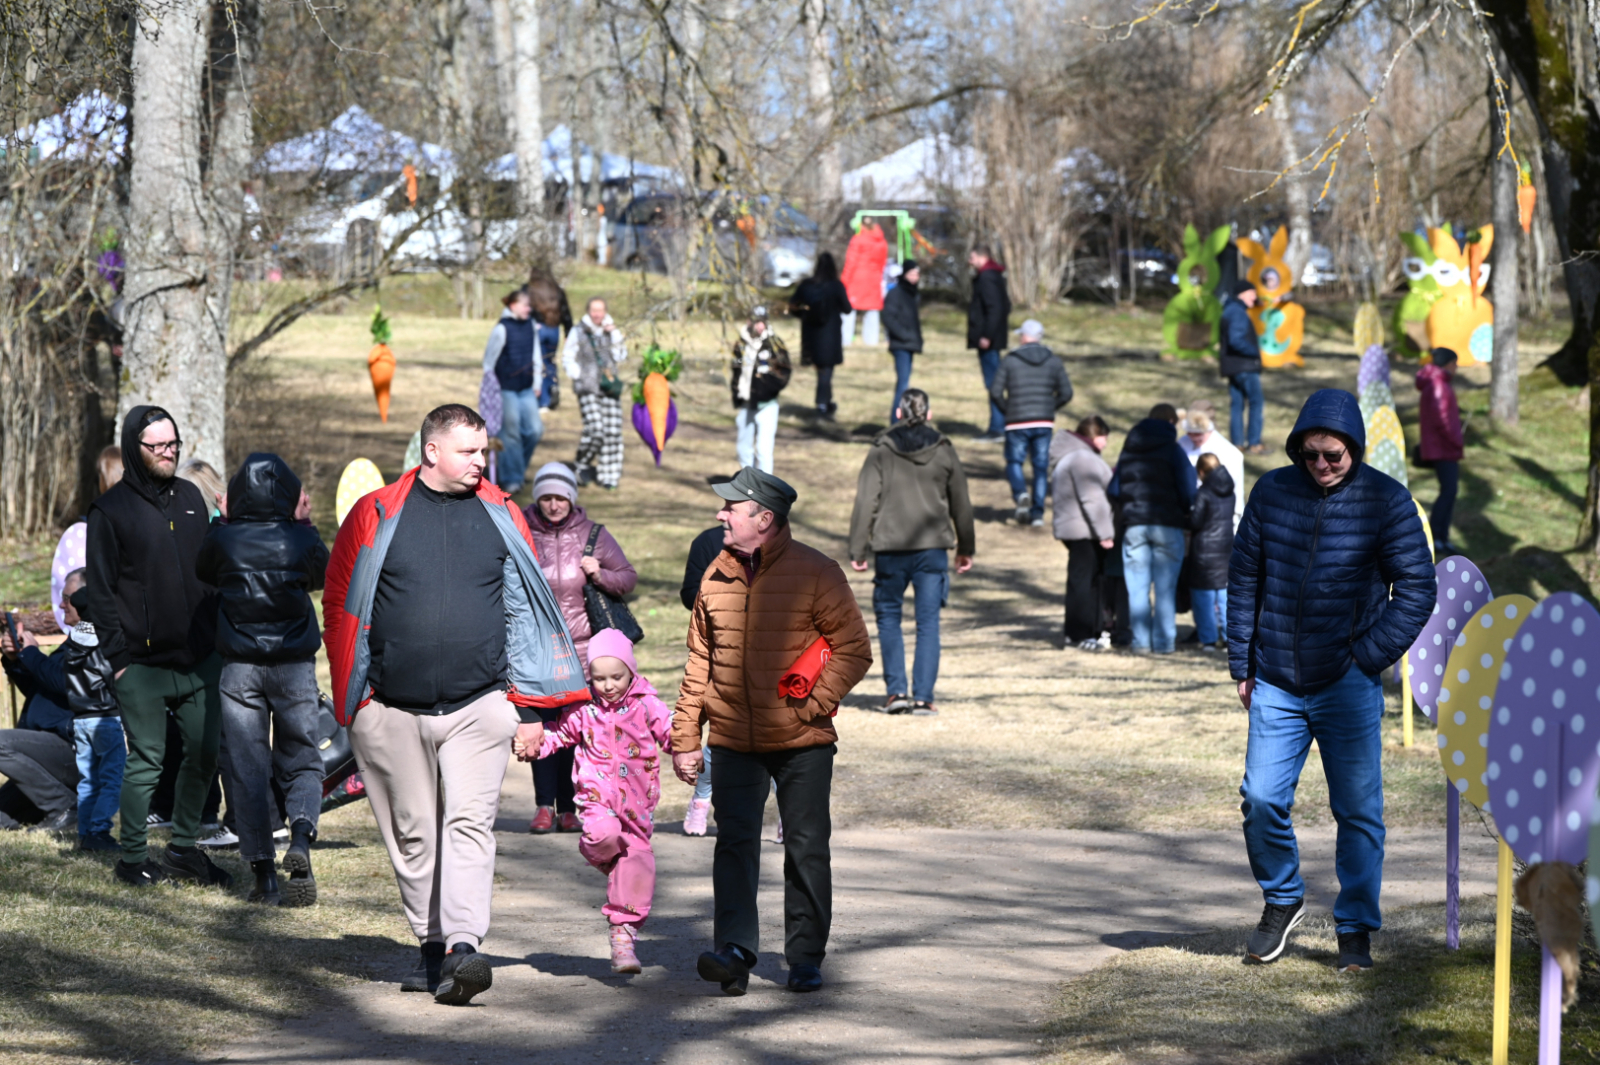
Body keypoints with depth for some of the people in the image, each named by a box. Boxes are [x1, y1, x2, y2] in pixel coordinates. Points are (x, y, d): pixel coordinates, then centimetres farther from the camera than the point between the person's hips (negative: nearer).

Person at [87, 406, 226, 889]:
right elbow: (100, 590, -4)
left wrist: (219, 636, 12)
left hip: (199, 660, 5)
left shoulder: (192, 499, 12)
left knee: (205, 753, 6)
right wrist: (118, 655, -9)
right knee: (146, 761, -2)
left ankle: (183, 850, 19)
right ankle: (134, 858, 9)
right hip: (144, 665, -5)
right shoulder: (111, 510, -4)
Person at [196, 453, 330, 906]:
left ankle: (264, 874, 3)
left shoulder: (223, 539, -8)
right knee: (302, 761, 10)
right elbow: (322, 576, 13)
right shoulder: (301, 539, -8)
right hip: (295, 665, 0)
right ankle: (301, 836, -18)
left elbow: (204, 574, 13)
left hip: (239, 667, 0)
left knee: (247, 768, 6)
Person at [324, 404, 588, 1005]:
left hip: (480, 706, 0)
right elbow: (341, 610, 9)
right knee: (413, 835, 7)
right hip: (393, 712, 1)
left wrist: (529, 706, 6)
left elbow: (525, 612, 11)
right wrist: (350, 703, 7)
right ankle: (431, 946, 19)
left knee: (469, 824, -13)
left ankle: (462, 950, -20)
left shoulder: (500, 517, 7)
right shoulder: (376, 516, 2)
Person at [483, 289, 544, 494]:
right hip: (507, 390, -6)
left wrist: (537, 383, 15)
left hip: (527, 389, 6)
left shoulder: (530, 326, 7)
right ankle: (511, 479, 7)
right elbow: (489, 361, -6)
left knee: (535, 430, 1)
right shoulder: (502, 329, -12)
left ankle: (518, 465, 24)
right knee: (510, 433, -2)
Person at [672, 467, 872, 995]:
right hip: (733, 741, 3)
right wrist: (685, 737, 10)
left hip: (803, 740, -3)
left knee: (806, 848, 3)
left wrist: (815, 702, -14)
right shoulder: (716, 576, 8)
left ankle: (805, 957, 12)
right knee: (734, 842, -7)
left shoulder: (815, 574, -6)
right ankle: (735, 950, -12)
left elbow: (853, 649, -4)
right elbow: (699, 662, 14)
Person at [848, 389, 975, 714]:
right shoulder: (944, 451, 5)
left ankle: (896, 691, 4)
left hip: (890, 549, -1)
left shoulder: (881, 451, -1)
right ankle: (922, 696, -1)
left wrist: (857, 550, 0)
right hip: (933, 547, 1)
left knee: (888, 617, 12)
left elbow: (866, 502, -4)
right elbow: (961, 504, 11)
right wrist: (966, 548, 21)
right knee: (928, 623, 3)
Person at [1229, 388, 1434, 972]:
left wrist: (1367, 658, -10)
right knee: (1261, 799, -3)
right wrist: (1243, 665, 9)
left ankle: (1356, 929, 13)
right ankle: (1282, 900, 21)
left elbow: (1417, 589, -3)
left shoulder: (1386, 500, -4)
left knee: (1358, 811, 1)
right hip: (1276, 685, 2)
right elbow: (1244, 579, 12)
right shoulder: (1272, 492, 5)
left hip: (1349, 688, -2)